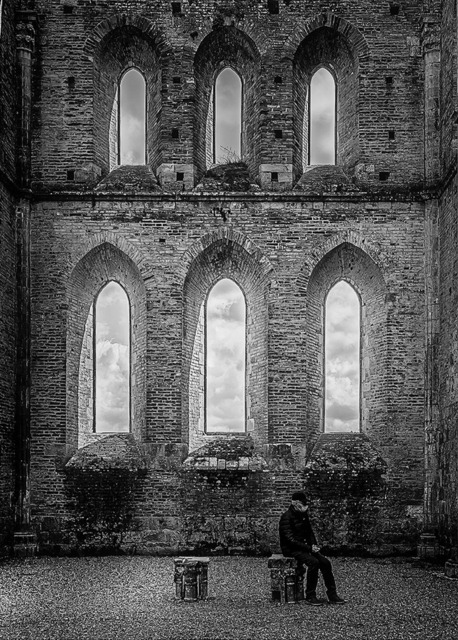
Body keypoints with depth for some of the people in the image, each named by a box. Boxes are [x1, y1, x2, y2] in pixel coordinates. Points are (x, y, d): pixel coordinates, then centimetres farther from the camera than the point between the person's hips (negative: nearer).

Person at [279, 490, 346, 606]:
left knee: (325, 562, -11)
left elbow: (309, 532, 20)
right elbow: (290, 539, -22)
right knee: (314, 562, -29)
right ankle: (310, 596, -20)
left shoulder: (303, 515, 10)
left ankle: (332, 595, -6)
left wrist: (314, 546, 0)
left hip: (303, 547, 8)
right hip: (290, 549, -8)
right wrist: (309, 548, -23)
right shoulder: (287, 517, -16)